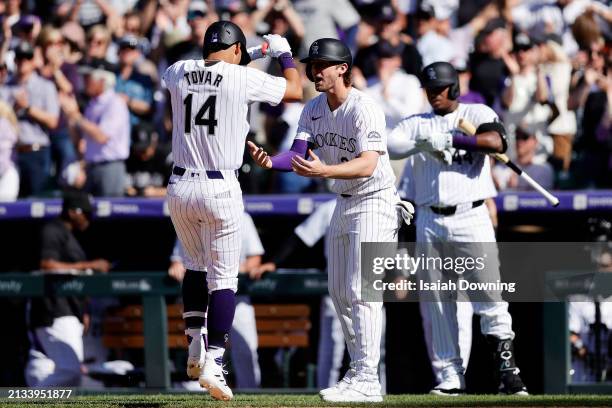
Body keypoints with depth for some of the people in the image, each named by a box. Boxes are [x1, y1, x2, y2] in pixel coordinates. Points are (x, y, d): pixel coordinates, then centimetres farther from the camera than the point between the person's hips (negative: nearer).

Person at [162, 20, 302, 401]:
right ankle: (214, 363, -7)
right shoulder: (244, 78, -7)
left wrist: (247, 57, 33)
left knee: (196, 265, 25)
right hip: (220, 189, -4)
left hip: (180, 186, 4)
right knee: (223, 277, 1)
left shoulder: (179, 72, 6)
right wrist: (284, 52, 23)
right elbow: (295, 90, 5)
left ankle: (195, 342, 13)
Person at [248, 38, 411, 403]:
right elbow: (299, 155, -8)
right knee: (339, 292, 12)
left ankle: (367, 382, -17)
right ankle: (359, 373, 21)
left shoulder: (365, 109, -22)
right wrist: (271, 162, -30)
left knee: (360, 290, -16)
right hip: (344, 204, 9)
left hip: (374, 203, -9)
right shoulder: (314, 109, 3)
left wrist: (324, 171, -48)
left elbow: (367, 165, -33)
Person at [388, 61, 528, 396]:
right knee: (436, 303, 3)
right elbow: (387, 146, -3)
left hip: (471, 216, -3)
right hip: (430, 221, 3)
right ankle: (449, 377, 8)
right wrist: (419, 142, -21)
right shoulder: (417, 124, 15)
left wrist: (449, 140, -19)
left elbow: (496, 142, -14)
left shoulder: (478, 114, 7)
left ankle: (507, 367, -7)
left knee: (489, 293, -12)